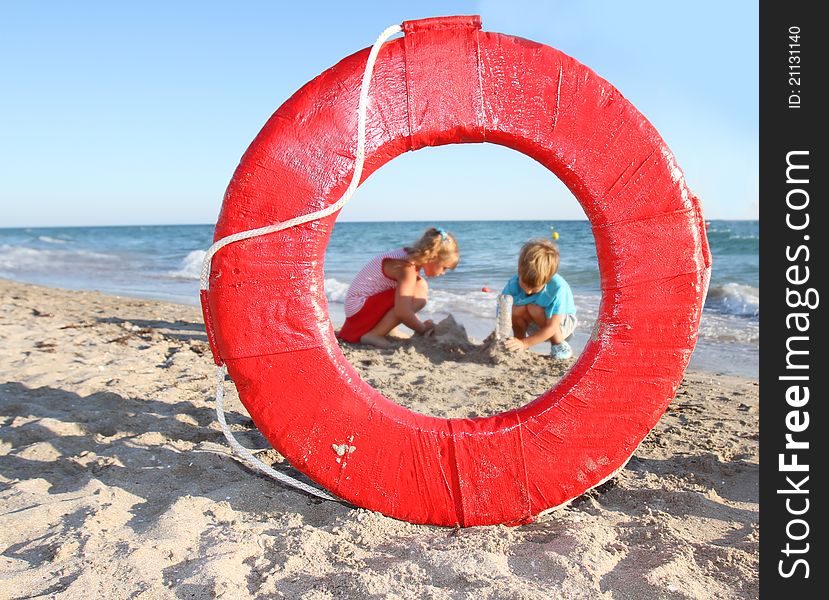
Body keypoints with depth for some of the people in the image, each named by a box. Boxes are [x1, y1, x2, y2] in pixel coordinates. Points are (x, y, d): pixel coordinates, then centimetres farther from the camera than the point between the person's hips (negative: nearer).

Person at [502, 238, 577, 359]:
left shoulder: (559, 288, -36)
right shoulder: (513, 284, -26)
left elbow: (551, 327, -33)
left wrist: (524, 343, -41)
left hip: (563, 323, -2)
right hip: (535, 325, 3)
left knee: (534, 308, -32)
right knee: (516, 309, -29)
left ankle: (559, 345, -8)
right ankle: (517, 345, -4)